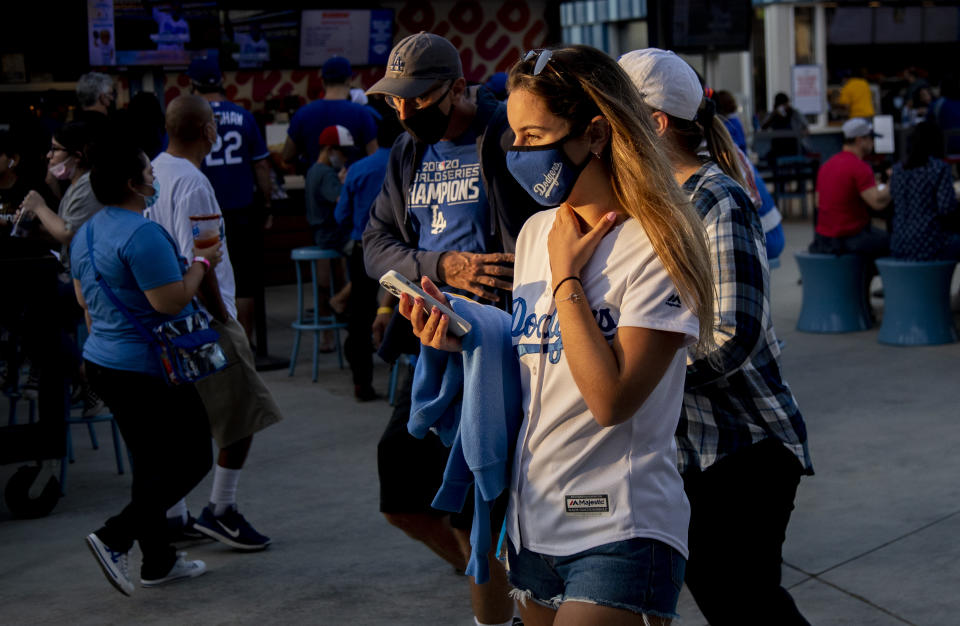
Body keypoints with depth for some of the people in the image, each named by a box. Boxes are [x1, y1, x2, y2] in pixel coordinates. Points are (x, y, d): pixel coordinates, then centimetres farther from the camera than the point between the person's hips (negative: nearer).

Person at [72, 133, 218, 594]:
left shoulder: (86, 233, 10)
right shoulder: (142, 234, -21)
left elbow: (83, 298, 21)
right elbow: (171, 301, -24)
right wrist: (201, 262, -9)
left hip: (101, 362, 10)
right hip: (147, 369, -10)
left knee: (149, 464, 16)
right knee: (193, 459, 0)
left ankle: (158, 561, 22)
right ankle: (114, 538, -10)